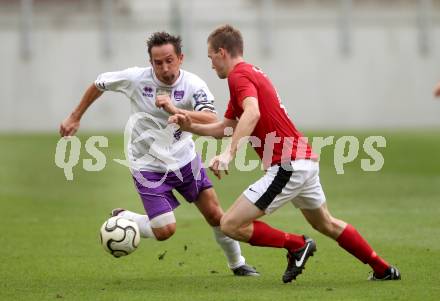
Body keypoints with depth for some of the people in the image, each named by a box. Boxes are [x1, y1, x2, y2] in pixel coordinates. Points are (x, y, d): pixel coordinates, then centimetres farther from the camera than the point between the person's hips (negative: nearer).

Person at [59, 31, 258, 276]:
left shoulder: (193, 85, -17)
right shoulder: (135, 79, -17)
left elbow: (212, 121, -34)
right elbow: (99, 84, 2)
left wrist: (175, 110, -46)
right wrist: (75, 117, 9)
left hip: (185, 160, 3)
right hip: (149, 167, -2)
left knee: (215, 215, 6)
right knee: (165, 230, -14)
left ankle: (237, 263, 31)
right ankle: (123, 219, 16)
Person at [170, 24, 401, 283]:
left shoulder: (239, 75, -11)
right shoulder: (252, 73, 20)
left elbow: (252, 114, -33)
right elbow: (227, 126, 26)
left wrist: (229, 154, -40)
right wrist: (191, 126, 15)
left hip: (287, 166, -10)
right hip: (306, 161, 11)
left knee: (231, 225, -10)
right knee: (327, 224, 28)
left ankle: (296, 245, 1)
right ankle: (384, 270, 35)